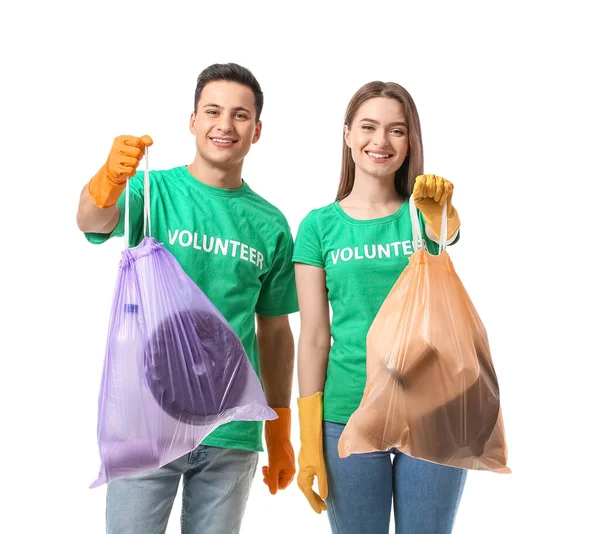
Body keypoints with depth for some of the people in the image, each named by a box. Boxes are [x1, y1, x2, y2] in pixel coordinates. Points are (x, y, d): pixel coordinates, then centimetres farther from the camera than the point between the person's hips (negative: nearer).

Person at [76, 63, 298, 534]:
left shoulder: (271, 225, 4)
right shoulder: (153, 190, -3)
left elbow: (274, 331, 9)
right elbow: (93, 223, -23)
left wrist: (280, 433, 11)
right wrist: (110, 178, -45)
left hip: (232, 434, 2)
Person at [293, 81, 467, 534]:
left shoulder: (421, 213, 3)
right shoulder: (320, 226, 1)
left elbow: (445, 232, -22)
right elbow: (314, 336, -1)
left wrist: (440, 208, -45)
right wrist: (309, 440, -4)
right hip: (349, 414, 0)